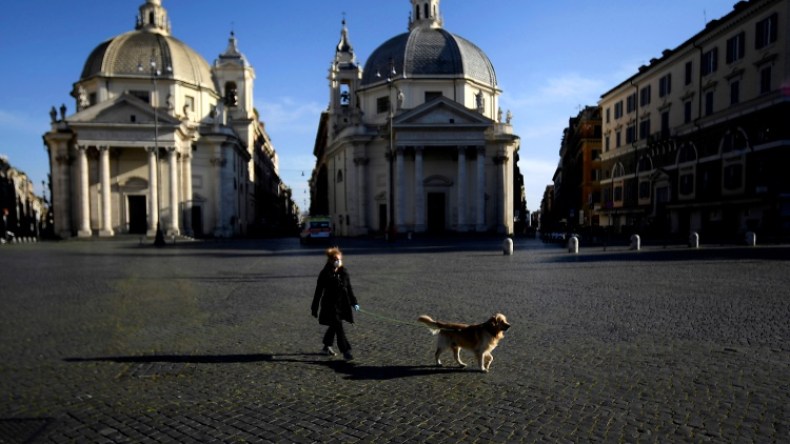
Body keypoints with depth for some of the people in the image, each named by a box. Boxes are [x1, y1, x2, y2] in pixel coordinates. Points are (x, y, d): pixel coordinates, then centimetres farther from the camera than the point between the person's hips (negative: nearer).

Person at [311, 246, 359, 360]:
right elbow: (318, 292, -5)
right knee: (338, 327, -9)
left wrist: (354, 303, 8)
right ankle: (346, 351, -5)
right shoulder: (324, 274, -10)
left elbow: (349, 289, 11)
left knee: (334, 326, 18)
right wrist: (314, 308, -3)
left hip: (342, 305, 5)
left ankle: (327, 347, 39)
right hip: (330, 305, -5)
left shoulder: (344, 273, 4)